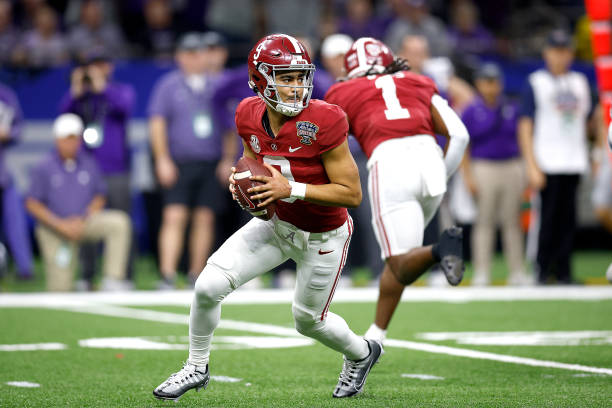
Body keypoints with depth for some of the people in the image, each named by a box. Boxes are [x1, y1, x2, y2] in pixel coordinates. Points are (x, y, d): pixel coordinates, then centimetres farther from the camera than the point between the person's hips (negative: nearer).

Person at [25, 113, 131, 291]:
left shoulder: (89, 165, 0)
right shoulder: (44, 169, -9)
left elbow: (99, 196, 9)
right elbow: (32, 204, -8)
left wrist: (83, 221, -8)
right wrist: (61, 225, -15)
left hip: (83, 222, 3)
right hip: (54, 231, -3)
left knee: (119, 222, -25)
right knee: (60, 290, -7)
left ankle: (112, 281, -26)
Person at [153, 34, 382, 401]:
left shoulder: (323, 122, -30)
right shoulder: (250, 116, -13)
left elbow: (352, 194, -26)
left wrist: (292, 189, -34)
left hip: (323, 237, -4)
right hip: (276, 223, 4)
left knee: (308, 320, 15)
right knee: (209, 286, -7)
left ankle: (361, 354, 49)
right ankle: (197, 367, 18)